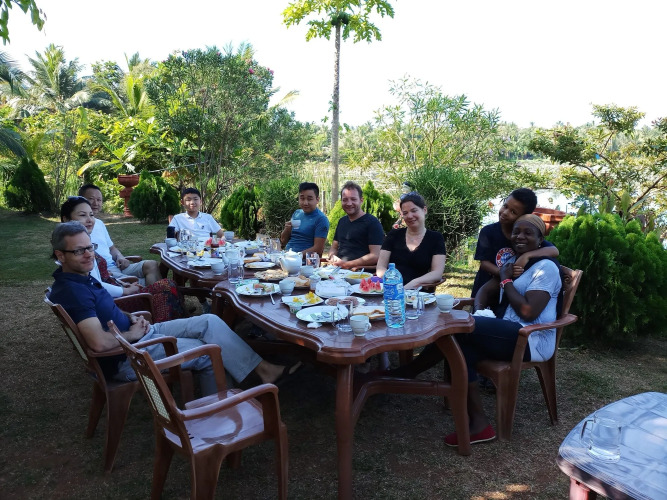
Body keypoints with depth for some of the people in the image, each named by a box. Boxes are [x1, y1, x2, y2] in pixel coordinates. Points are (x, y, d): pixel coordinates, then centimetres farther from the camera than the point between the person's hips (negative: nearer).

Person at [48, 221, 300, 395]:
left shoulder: (82, 277, 7)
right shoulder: (70, 290, -24)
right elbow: (99, 342, -35)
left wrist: (130, 318, 3)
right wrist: (132, 334, -16)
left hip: (137, 334, 9)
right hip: (125, 357, -9)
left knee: (210, 322, -1)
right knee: (208, 351, -6)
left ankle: (263, 368, 3)